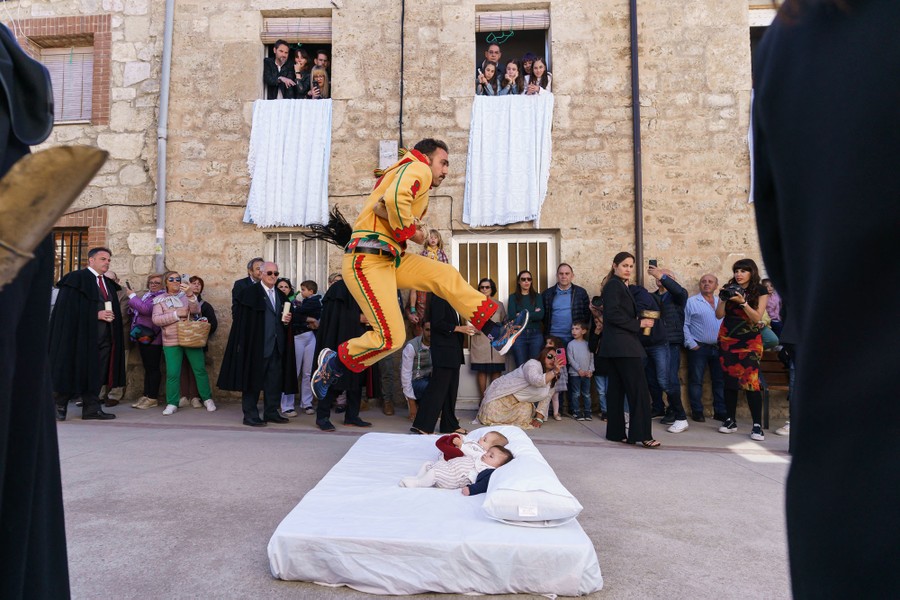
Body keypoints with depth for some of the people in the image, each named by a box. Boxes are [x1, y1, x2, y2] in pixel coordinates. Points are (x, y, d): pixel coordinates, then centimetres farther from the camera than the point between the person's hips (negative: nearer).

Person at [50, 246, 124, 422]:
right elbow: (68, 308, -12)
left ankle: (92, 408, 11)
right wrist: (96, 314, -16)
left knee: (96, 373, 6)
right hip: (82, 334, -6)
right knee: (75, 372, 0)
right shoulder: (76, 279, -4)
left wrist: (110, 315, 0)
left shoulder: (109, 284, 18)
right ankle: (60, 406, 16)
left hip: (104, 337, 7)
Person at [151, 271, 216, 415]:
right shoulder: (160, 299, 5)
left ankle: (207, 399, 13)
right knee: (172, 373, -3)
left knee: (200, 369, 3)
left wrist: (190, 294, -28)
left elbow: (196, 310, -11)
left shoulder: (187, 295, 7)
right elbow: (156, 319, -6)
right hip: (171, 342, -1)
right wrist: (176, 314, -15)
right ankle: (172, 404, 9)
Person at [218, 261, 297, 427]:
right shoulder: (249, 293, -4)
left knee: (275, 381, 8)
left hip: (276, 346, 6)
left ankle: (271, 412, 19)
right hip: (256, 346, -6)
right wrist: (244, 344, -14)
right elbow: (242, 320, -9)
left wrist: (287, 320, -1)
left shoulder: (281, 296, 16)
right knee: (253, 380, 0)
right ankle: (250, 415, 9)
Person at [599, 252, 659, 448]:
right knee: (639, 389, -9)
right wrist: (639, 324, -13)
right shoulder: (614, 285, -10)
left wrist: (640, 321, 5)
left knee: (617, 389, 10)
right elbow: (613, 314, -19)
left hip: (617, 345, 10)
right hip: (622, 344, -10)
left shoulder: (619, 285, 19)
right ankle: (641, 434, -8)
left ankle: (616, 432, 14)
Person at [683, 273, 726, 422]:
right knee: (696, 380, 0)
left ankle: (720, 412, 15)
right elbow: (684, 325, -4)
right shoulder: (691, 302, 1)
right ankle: (697, 412, 9)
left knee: (720, 381, 7)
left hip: (719, 348, 4)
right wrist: (691, 344, -10)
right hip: (698, 347, -4)